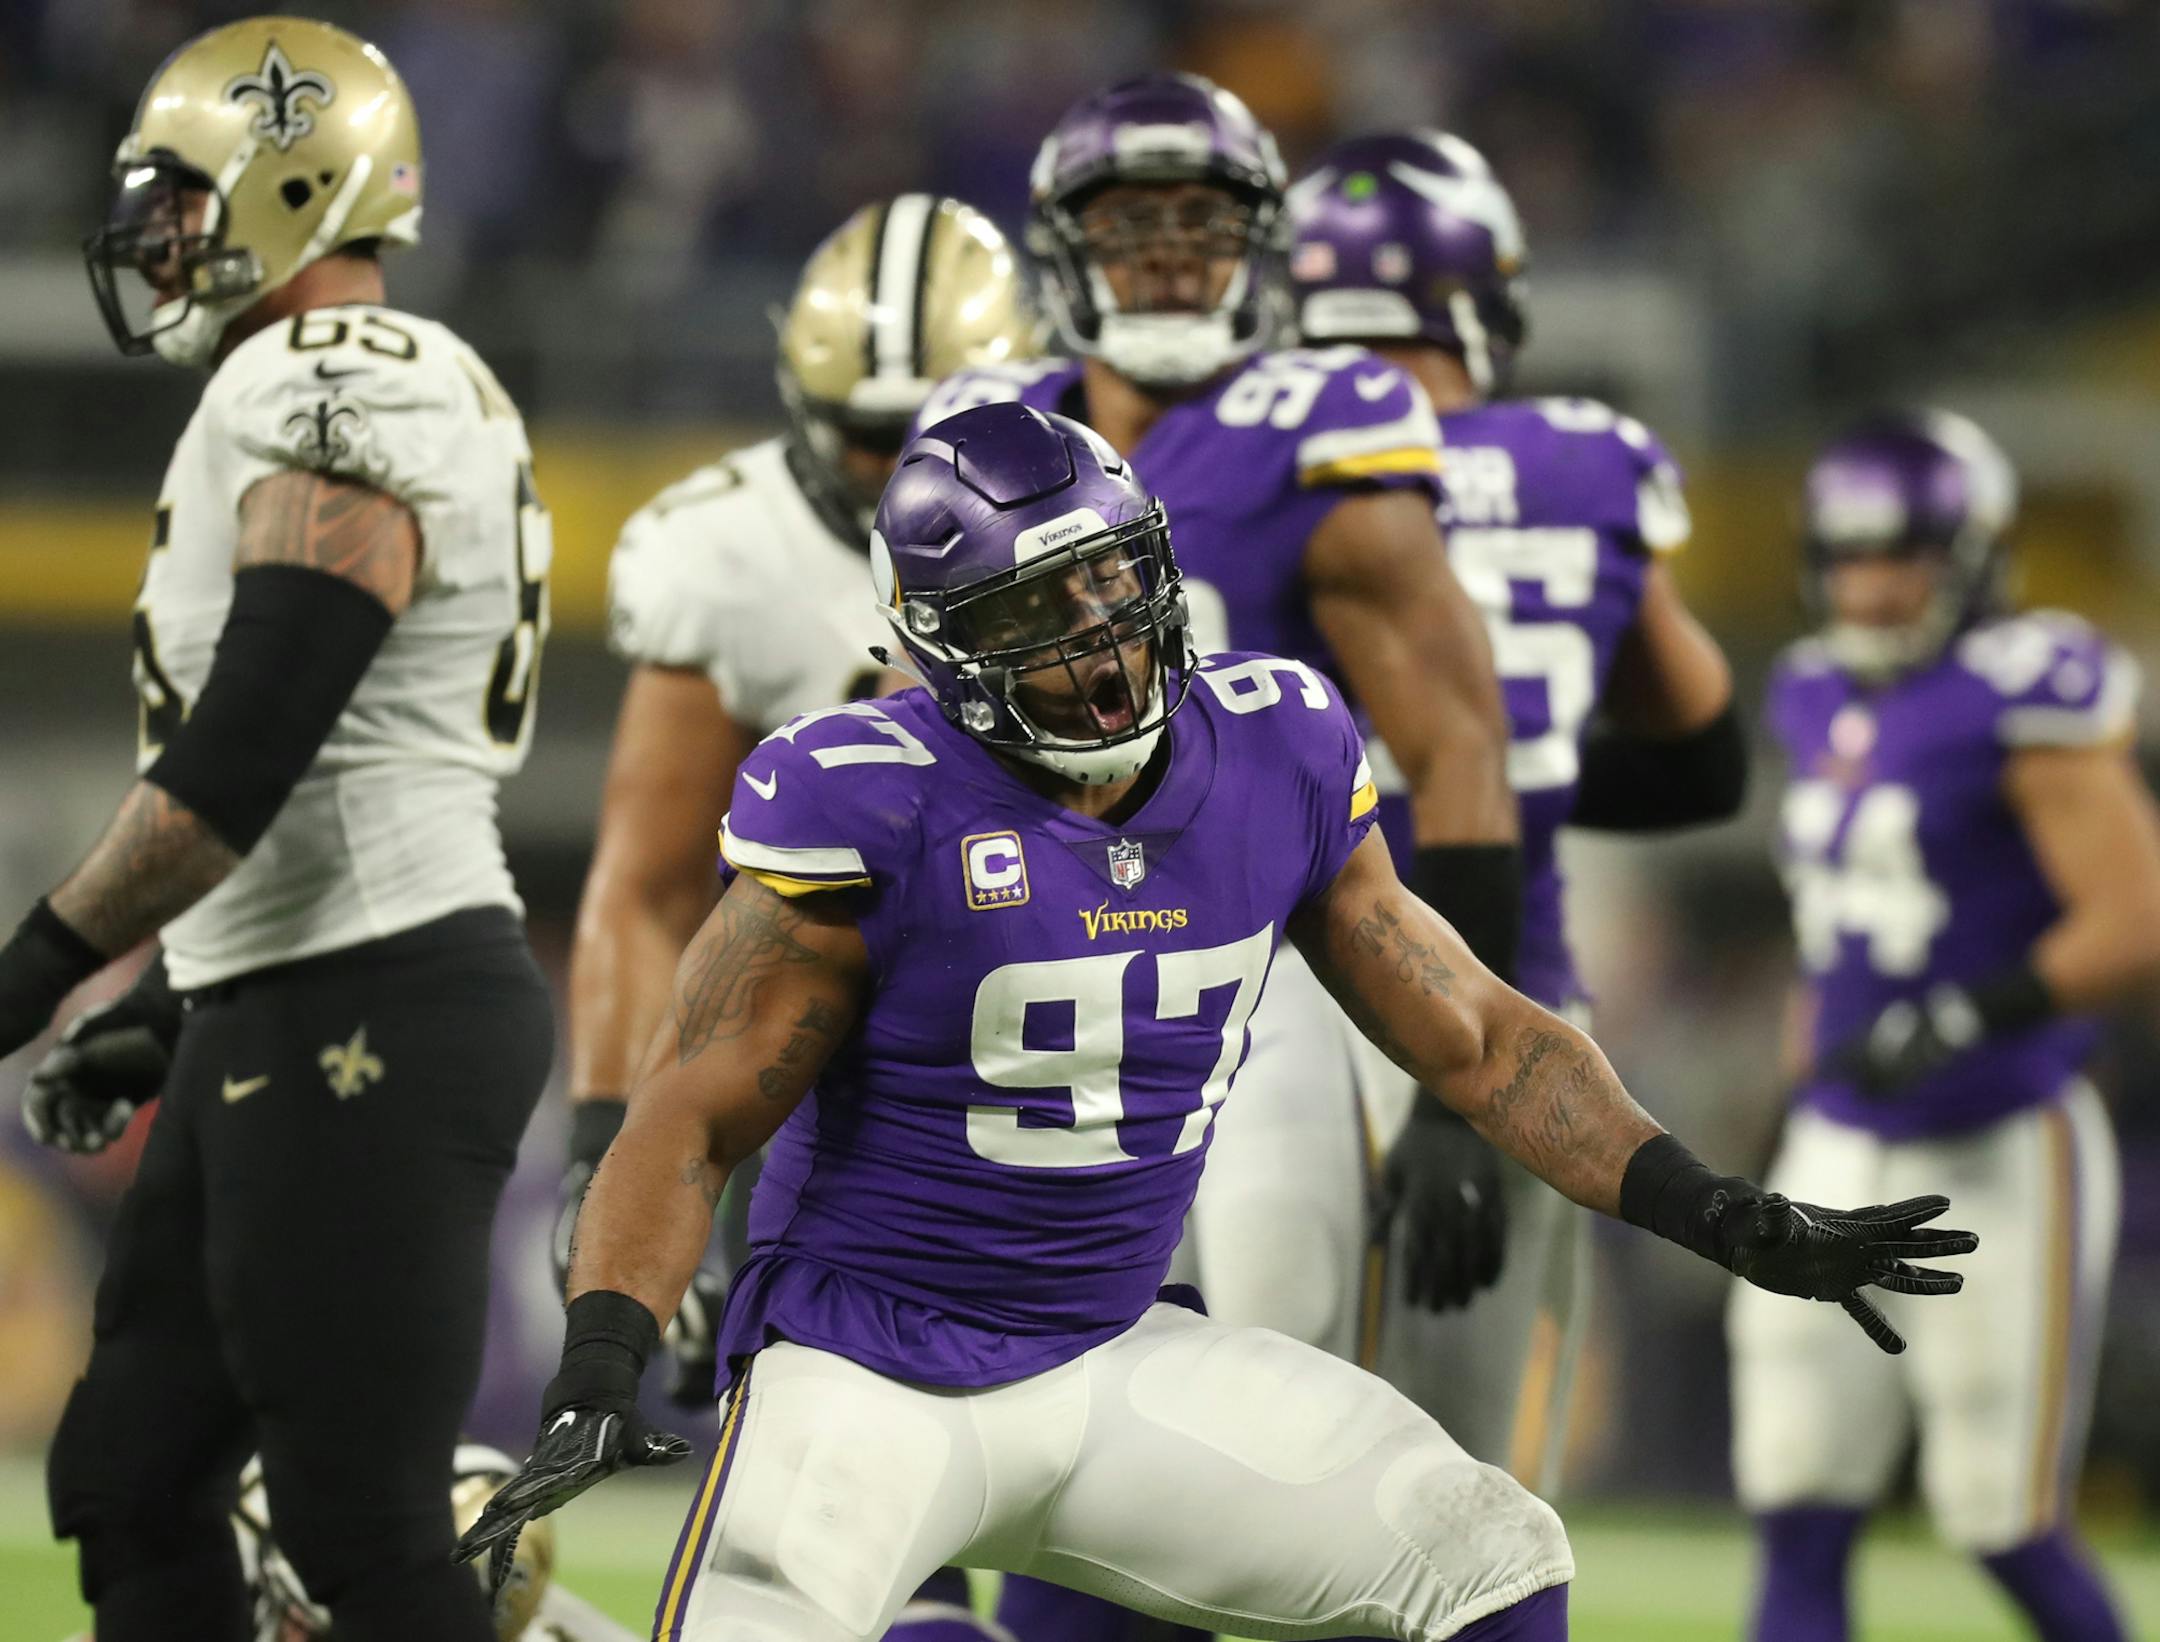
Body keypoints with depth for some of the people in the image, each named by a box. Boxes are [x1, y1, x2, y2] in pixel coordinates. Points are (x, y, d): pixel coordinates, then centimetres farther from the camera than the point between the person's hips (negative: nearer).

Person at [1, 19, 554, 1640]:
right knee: (132, 1485, 13)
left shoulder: (337, 397, -15)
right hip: (279, 1022, 11)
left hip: (373, 1024, -11)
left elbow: (240, 761, -22)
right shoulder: (366, 396, 18)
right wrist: (168, 1020, 22)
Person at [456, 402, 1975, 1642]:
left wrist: (1731, 1224, 1)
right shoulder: (877, 806, -17)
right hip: (866, 1369, -5)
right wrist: (596, 1383, -27)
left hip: (1114, 1366, 6)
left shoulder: (1275, 759, -2)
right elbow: (696, 1120, -13)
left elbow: (1473, 1032, 8)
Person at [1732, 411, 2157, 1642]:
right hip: (1844, 1157, 7)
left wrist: (1962, 1022, -27)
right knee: (1799, 1521, -1)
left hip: (1999, 1159, -7)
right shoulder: (1825, 701, 10)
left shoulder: (2022, 701, -14)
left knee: (2006, 1525, -2)